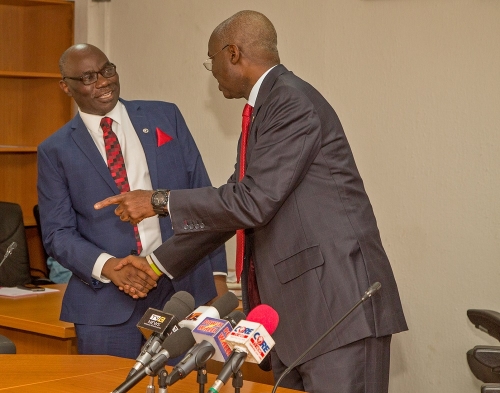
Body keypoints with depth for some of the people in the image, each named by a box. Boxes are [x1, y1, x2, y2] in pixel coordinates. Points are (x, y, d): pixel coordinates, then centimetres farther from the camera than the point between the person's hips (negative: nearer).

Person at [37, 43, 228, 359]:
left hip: (184, 288, 1)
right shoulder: (56, 151, 4)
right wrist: (107, 265, -18)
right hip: (108, 300, -1)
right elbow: (58, 233, 1)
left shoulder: (166, 117, 8)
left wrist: (217, 274, 2)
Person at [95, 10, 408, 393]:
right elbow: (233, 204, 23)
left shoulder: (294, 102, -13)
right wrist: (158, 262, 23)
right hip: (293, 309, 9)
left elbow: (253, 202, -20)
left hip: (338, 305, -9)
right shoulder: (266, 109, 17)